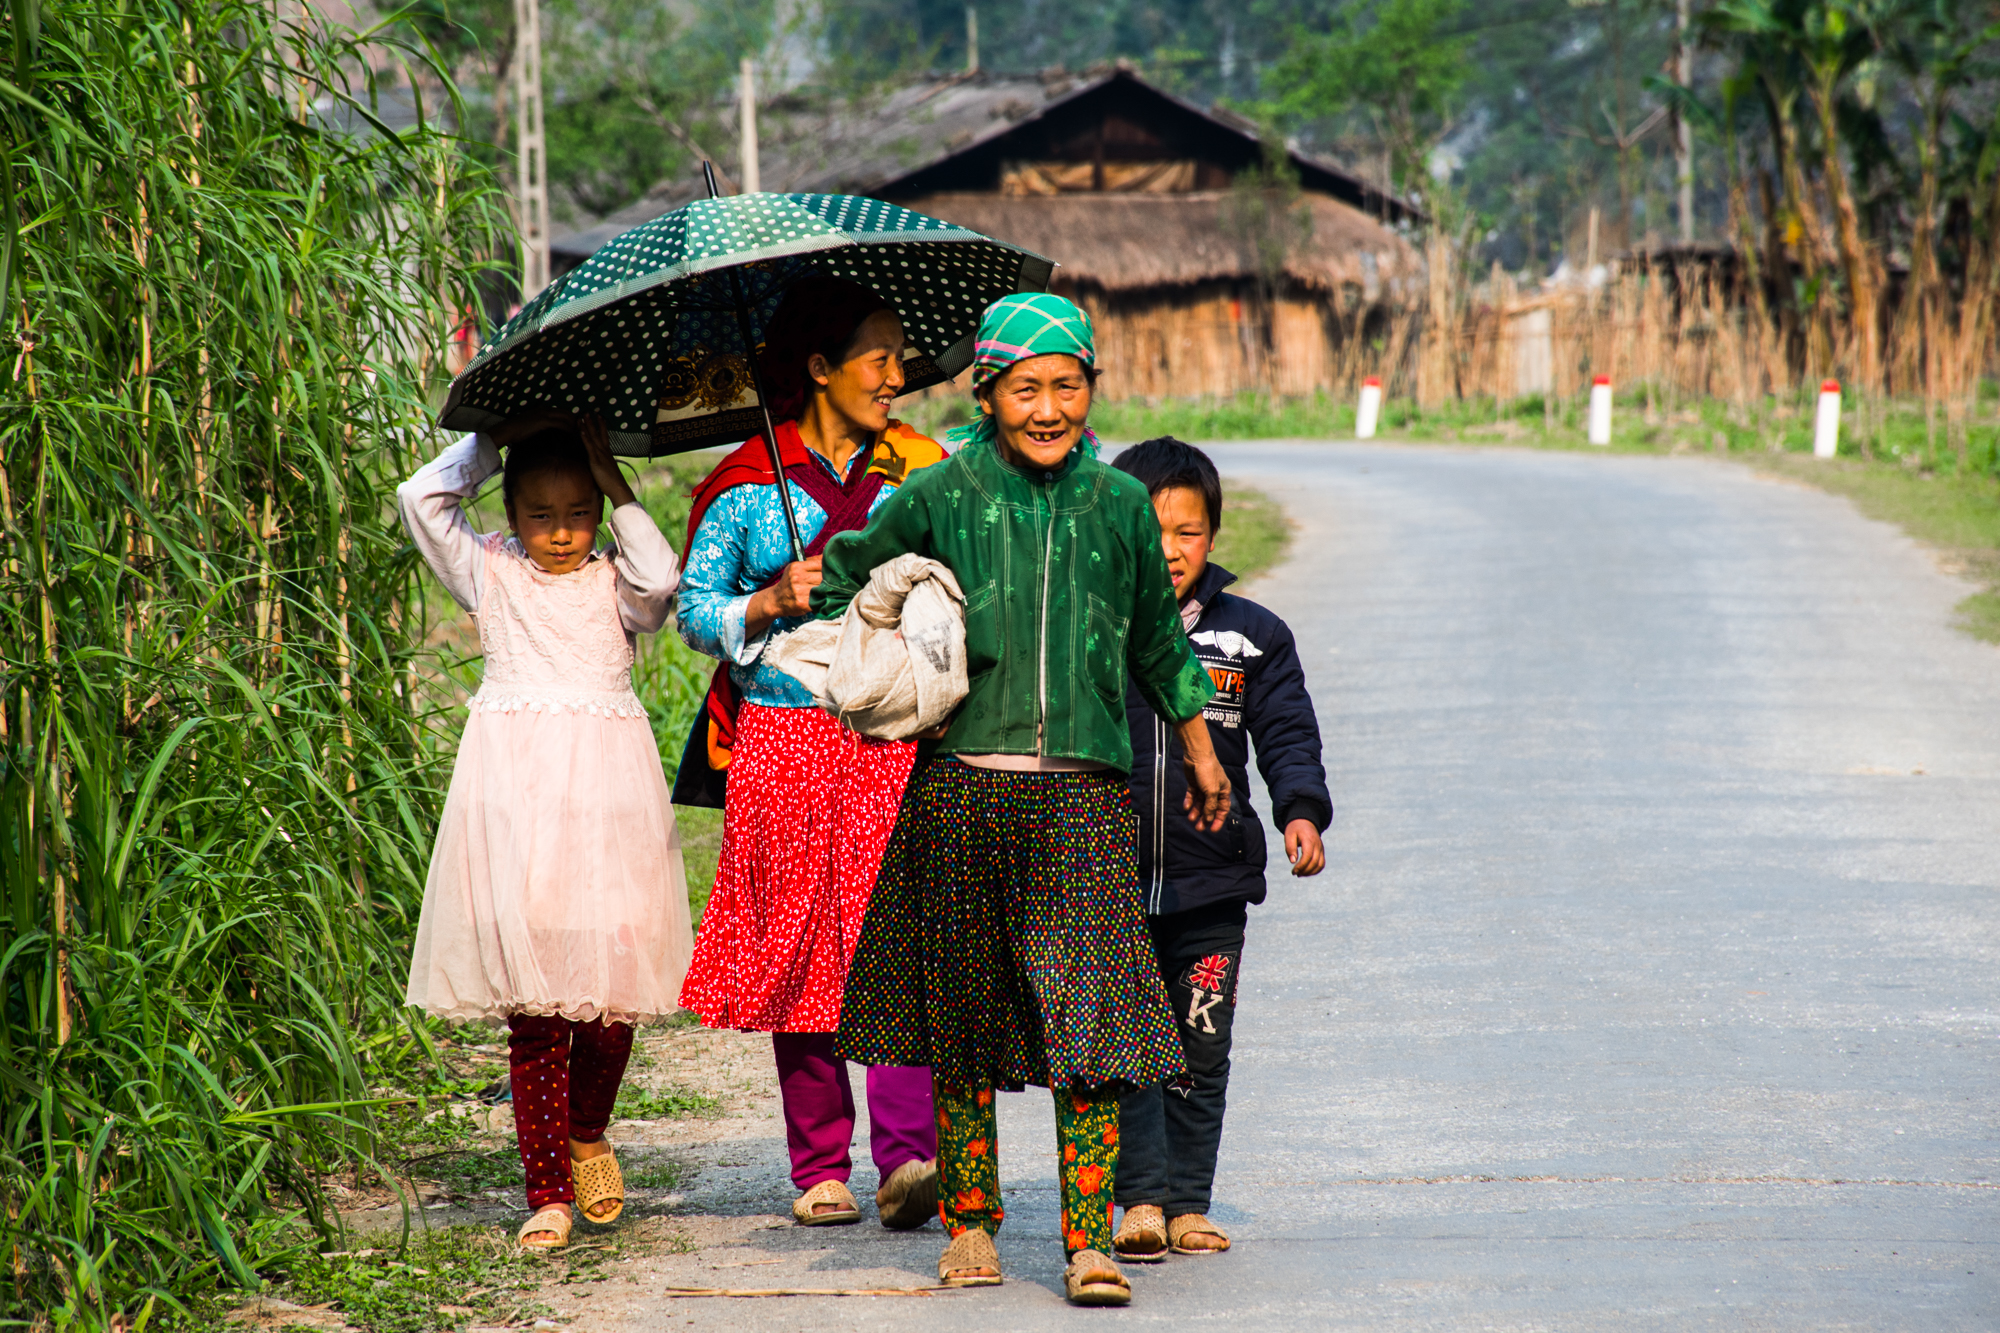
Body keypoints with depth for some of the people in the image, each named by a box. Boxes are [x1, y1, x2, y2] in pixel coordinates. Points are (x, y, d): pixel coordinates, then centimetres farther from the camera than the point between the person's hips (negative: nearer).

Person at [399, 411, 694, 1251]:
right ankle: (548, 1189, -2)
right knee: (532, 1004, -6)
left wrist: (616, 489, 0)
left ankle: (588, 1135, 24)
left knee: (611, 985, -4)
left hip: (605, 786, 1)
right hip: (516, 787, 0)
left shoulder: (615, 583, 14)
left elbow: (660, 581, -8)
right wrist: (494, 442, 10)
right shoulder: (493, 576, 14)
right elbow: (421, 497, 7)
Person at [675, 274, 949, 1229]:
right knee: (799, 946, 3)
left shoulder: (920, 470, 11)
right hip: (784, 743, 0)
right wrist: (772, 602, -8)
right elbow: (694, 608, 7)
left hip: (898, 735, 1)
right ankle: (819, 1168, 12)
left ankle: (907, 1152, -20)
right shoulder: (747, 486, 5)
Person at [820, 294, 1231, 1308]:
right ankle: (969, 1223, 19)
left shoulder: (1118, 504, 7)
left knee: (1091, 1015, -9)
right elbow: (842, 577, 16)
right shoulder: (941, 497, 1)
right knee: (961, 1010, 7)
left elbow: (1159, 640, 21)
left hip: (1082, 792, 0)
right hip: (962, 787, 0)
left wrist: (1200, 752, 30)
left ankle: (1089, 1242, -8)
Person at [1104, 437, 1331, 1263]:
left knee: (1200, 1049, 7)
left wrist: (1302, 810, -14)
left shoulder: (1251, 637, 4)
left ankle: (1188, 1203, 16)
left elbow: (1287, 735, 3)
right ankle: (1141, 1201, -5)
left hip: (1211, 882, 2)